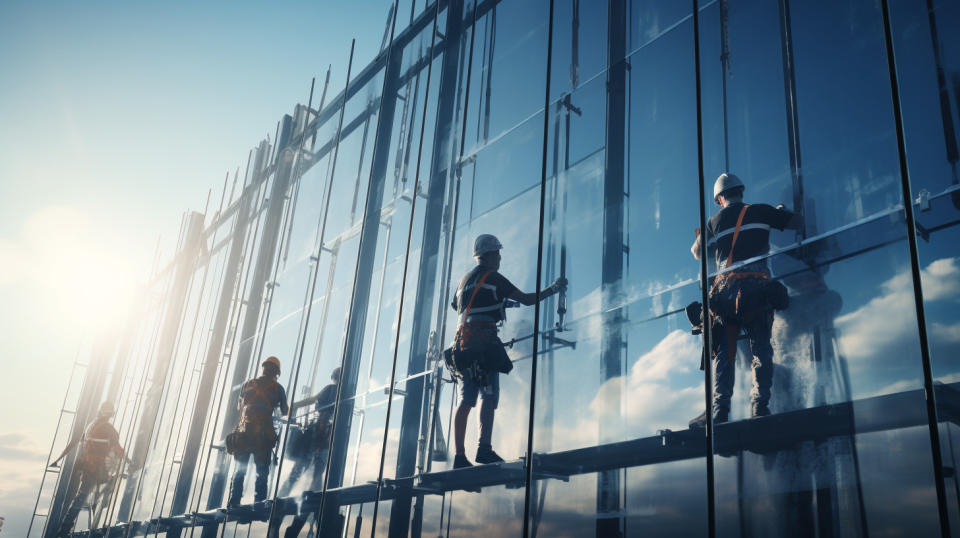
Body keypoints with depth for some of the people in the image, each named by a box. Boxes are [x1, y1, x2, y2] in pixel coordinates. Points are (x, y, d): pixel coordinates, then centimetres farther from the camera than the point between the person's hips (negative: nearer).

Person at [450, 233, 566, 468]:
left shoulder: (465, 279, 24)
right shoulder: (492, 277, 1)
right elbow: (526, 299, 0)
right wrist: (553, 289, 13)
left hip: (463, 340, 7)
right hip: (483, 339, -7)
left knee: (466, 401, 2)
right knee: (489, 394, -12)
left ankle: (459, 455, -2)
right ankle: (484, 448, -22)